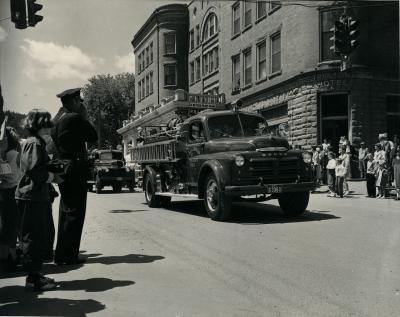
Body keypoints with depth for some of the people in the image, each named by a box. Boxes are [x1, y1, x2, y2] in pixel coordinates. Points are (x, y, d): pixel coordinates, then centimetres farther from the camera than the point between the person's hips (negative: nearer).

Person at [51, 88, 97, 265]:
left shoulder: (57, 119, 13)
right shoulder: (75, 118, -13)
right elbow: (93, 137, -8)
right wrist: (84, 117, 1)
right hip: (75, 169, -9)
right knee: (75, 213, -2)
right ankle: (67, 255, 2)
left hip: (61, 169, 9)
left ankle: (61, 254, 24)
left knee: (66, 212, 17)